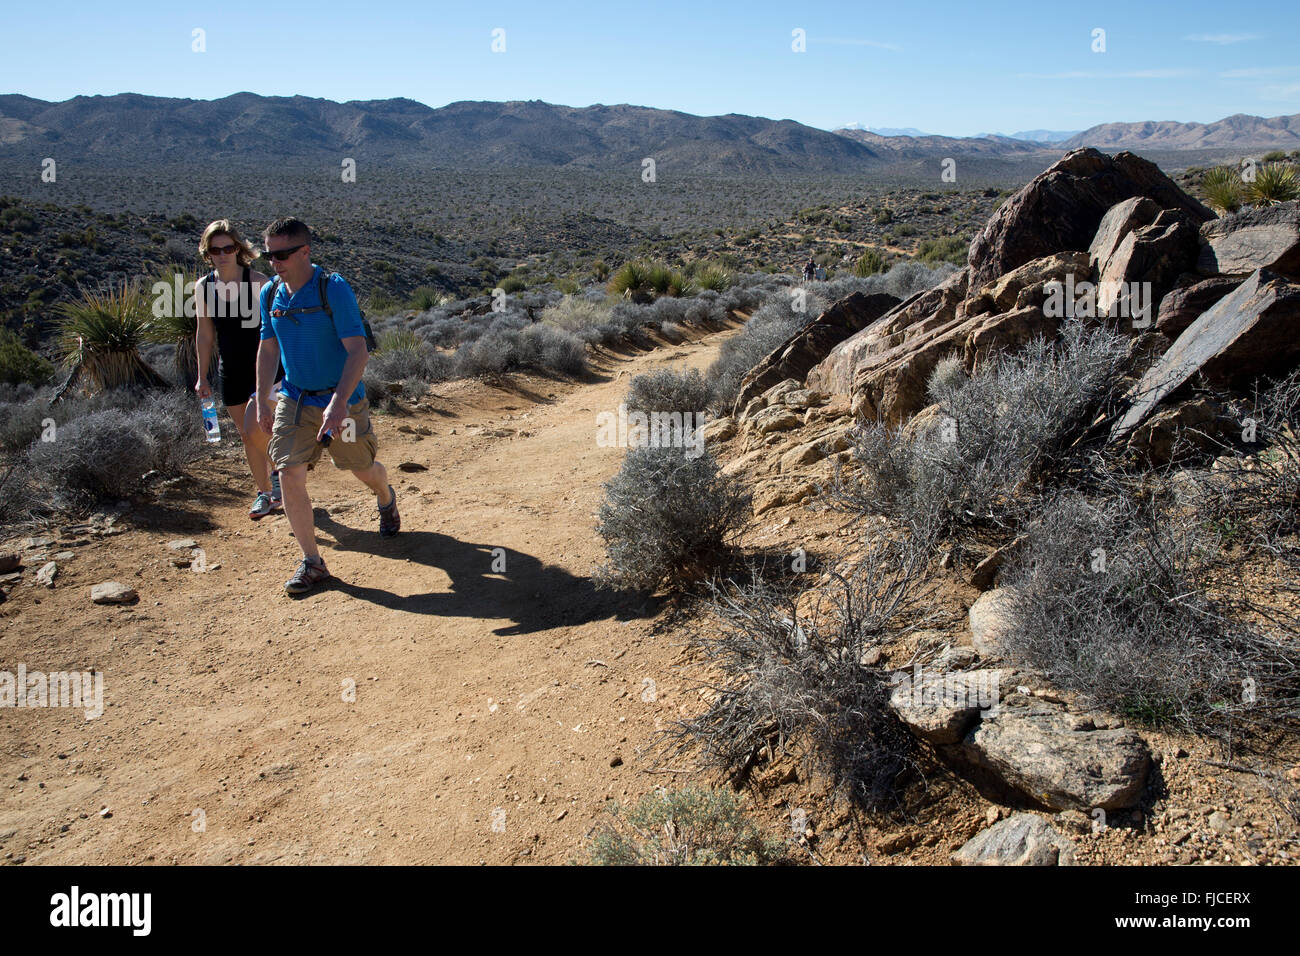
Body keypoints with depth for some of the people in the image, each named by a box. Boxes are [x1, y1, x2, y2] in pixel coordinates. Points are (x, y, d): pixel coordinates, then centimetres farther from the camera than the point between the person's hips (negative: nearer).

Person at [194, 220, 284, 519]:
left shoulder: (257, 281, -10)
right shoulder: (203, 287, 1)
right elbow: (205, 334, 9)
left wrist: (282, 369, -10)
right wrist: (202, 377, 10)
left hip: (265, 368, -4)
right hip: (232, 372, 4)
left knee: (253, 430, -17)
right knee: (246, 437, 11)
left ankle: (277, 469, 14)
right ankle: (265, 493, 26)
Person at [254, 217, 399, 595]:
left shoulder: (333, 288, -17)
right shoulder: (270, 294, 0)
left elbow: (358, 351, -23)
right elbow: (268, 349, 13)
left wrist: (339, 402, -33)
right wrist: (261, 402, 11)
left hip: (341, 399, -4)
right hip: (294, 398, 4)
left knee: (364, 470, 13)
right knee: (289, 474, -9)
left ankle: (386, 499, 51)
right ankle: (311, 562, 2)